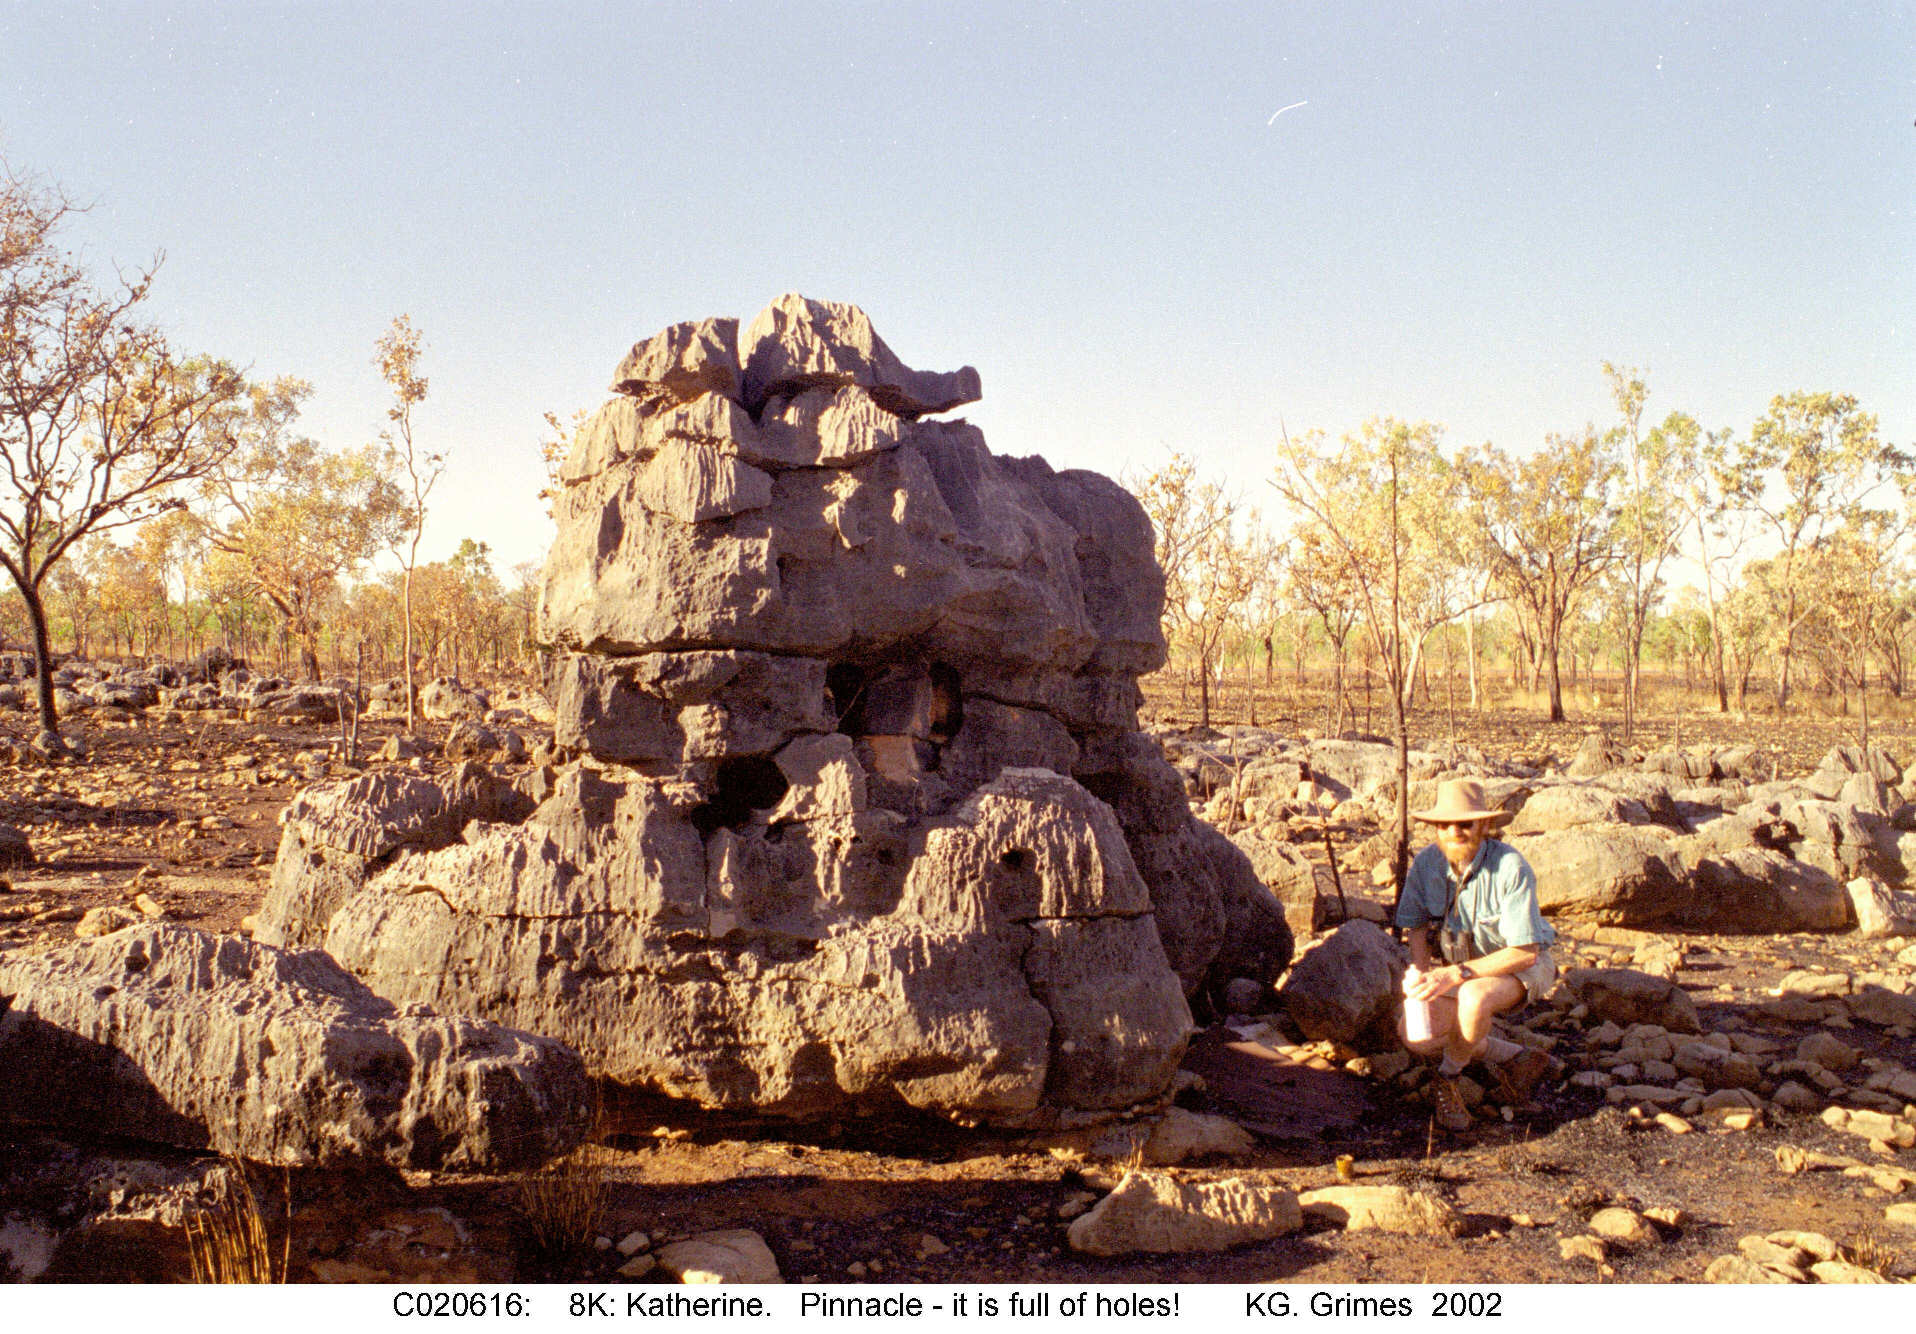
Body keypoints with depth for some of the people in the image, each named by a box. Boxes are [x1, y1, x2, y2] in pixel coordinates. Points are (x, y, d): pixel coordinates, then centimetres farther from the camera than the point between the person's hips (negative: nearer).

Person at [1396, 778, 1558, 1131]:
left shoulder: (1511, 867, -27)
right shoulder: (1427, 863, -12)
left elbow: (1525, 952, -28)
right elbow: (1416, 926, 2)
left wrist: (1455, 975, -35)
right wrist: (1425, 977, -17)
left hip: (1522, 966, -5)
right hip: (1461, 965, 5)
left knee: (1474, 998, -38)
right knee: (1415, 1035, -17)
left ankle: (1447, 1079, -8)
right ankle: (1513, 1058, 3)